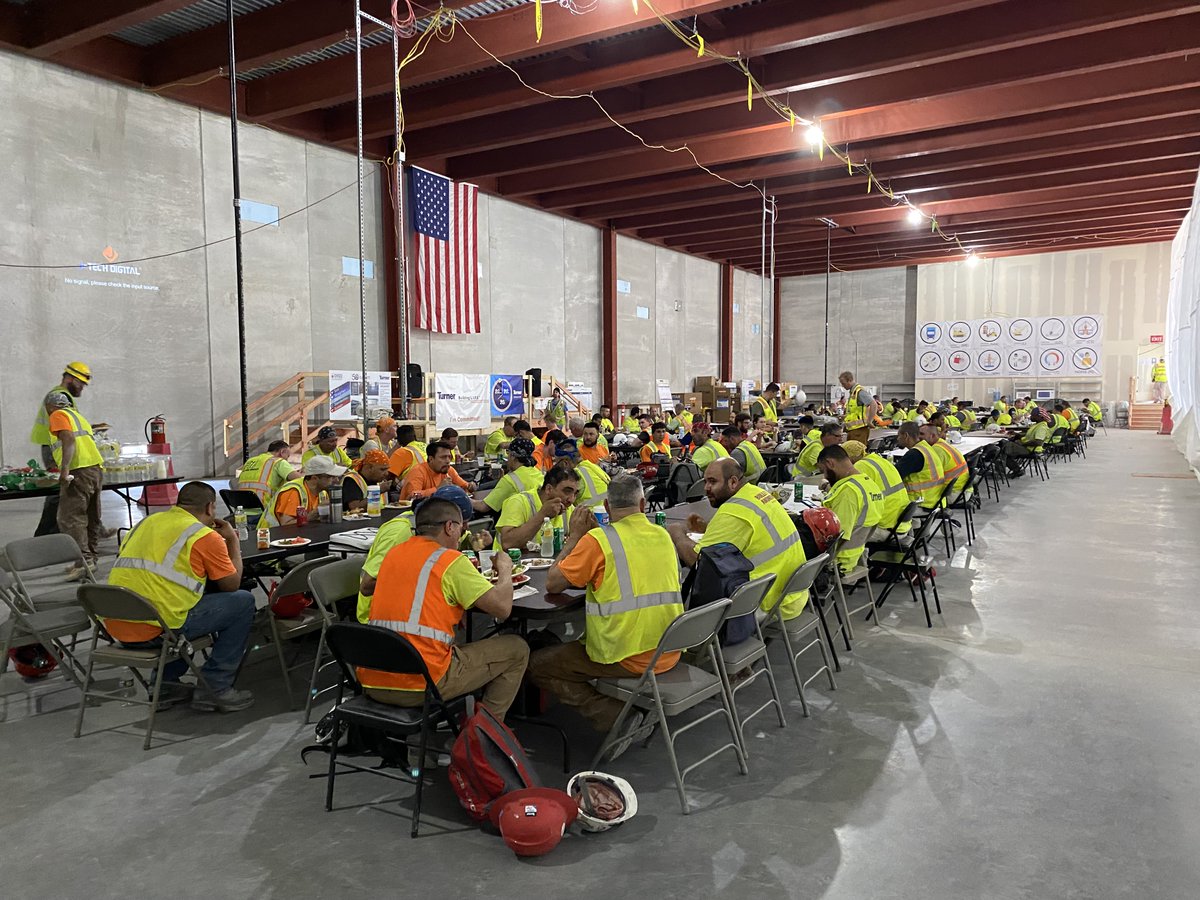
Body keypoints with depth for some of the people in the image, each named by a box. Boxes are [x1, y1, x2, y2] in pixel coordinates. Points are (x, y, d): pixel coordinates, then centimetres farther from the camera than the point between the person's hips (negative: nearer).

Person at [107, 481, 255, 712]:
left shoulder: (145, 523, 17)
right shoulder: (206, 536, -4)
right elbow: (232, 584, 4)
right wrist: (233, 540, 17)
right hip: (155, 630, -8)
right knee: (243, 602, 6)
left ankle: (166, 684, 29)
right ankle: (216, 689, 7)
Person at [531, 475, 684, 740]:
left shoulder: (597, 540, -13)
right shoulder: (663, 536, 5)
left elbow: (552, 584, -6)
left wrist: (575, 536, 4)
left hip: (627, 658, -7)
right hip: (669, 654, 7)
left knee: (537, 666, 9)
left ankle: (616, 718, -5)